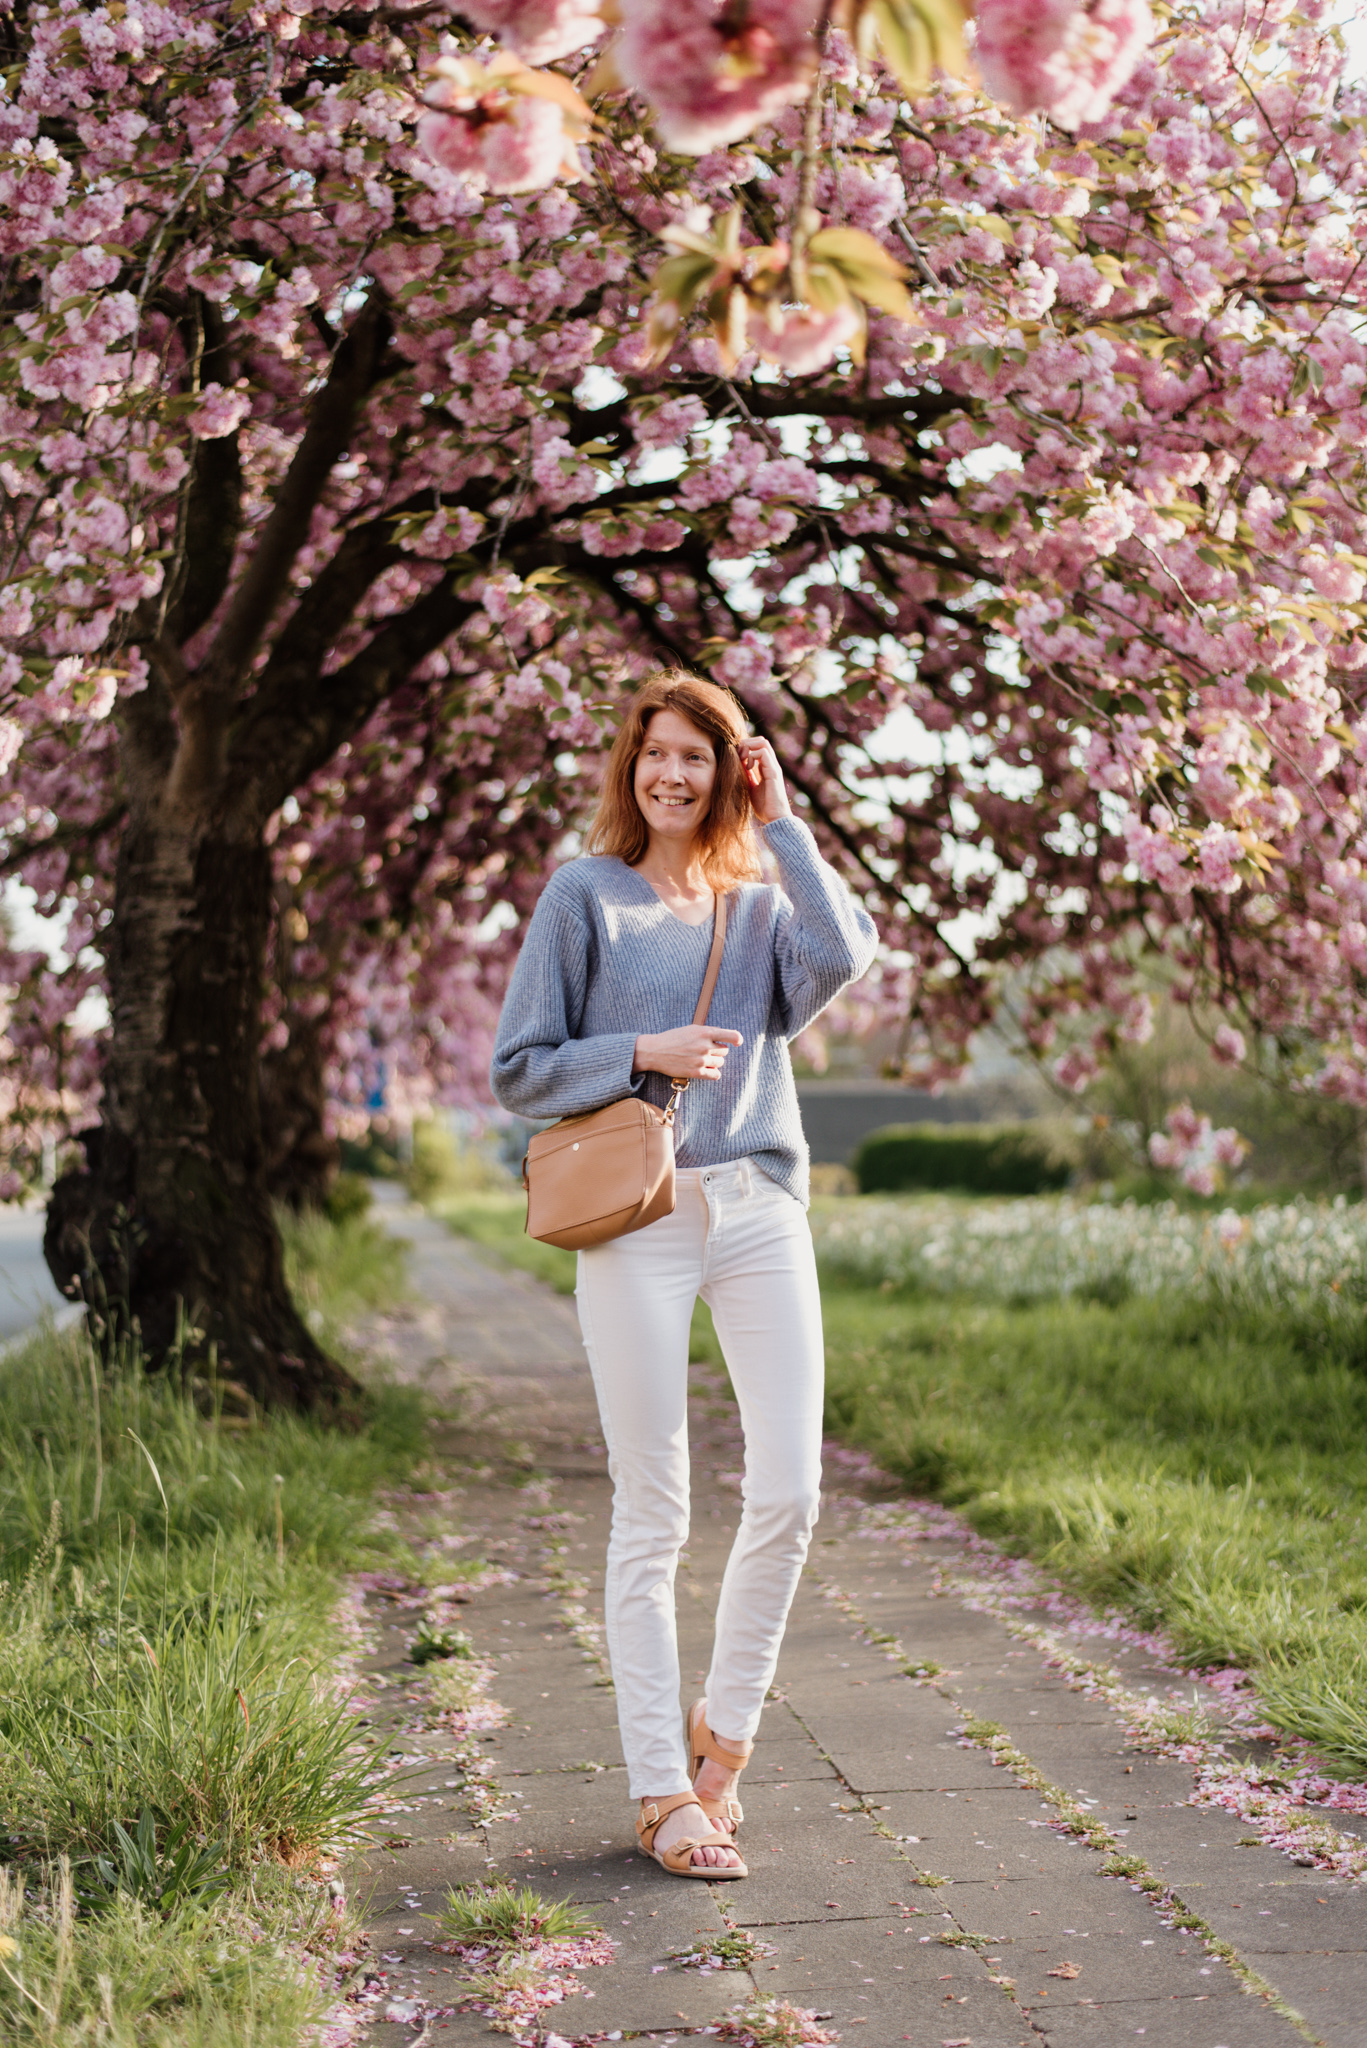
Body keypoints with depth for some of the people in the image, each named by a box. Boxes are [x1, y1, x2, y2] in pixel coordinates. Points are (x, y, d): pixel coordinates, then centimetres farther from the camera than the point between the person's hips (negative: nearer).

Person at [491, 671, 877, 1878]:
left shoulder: (763, 905, 15)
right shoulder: (585, 895, 6)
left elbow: (843, 959, -8)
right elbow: (520, 1070, 4)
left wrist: (782, 825, -1)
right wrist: (643, 1054, -10)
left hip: (761, 1211, 3)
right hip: (636, 1220, -3)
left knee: (789, 1489, -3)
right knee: (653, 1515, -1)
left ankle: (725, 1729, 20)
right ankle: (664, 1791, 8)